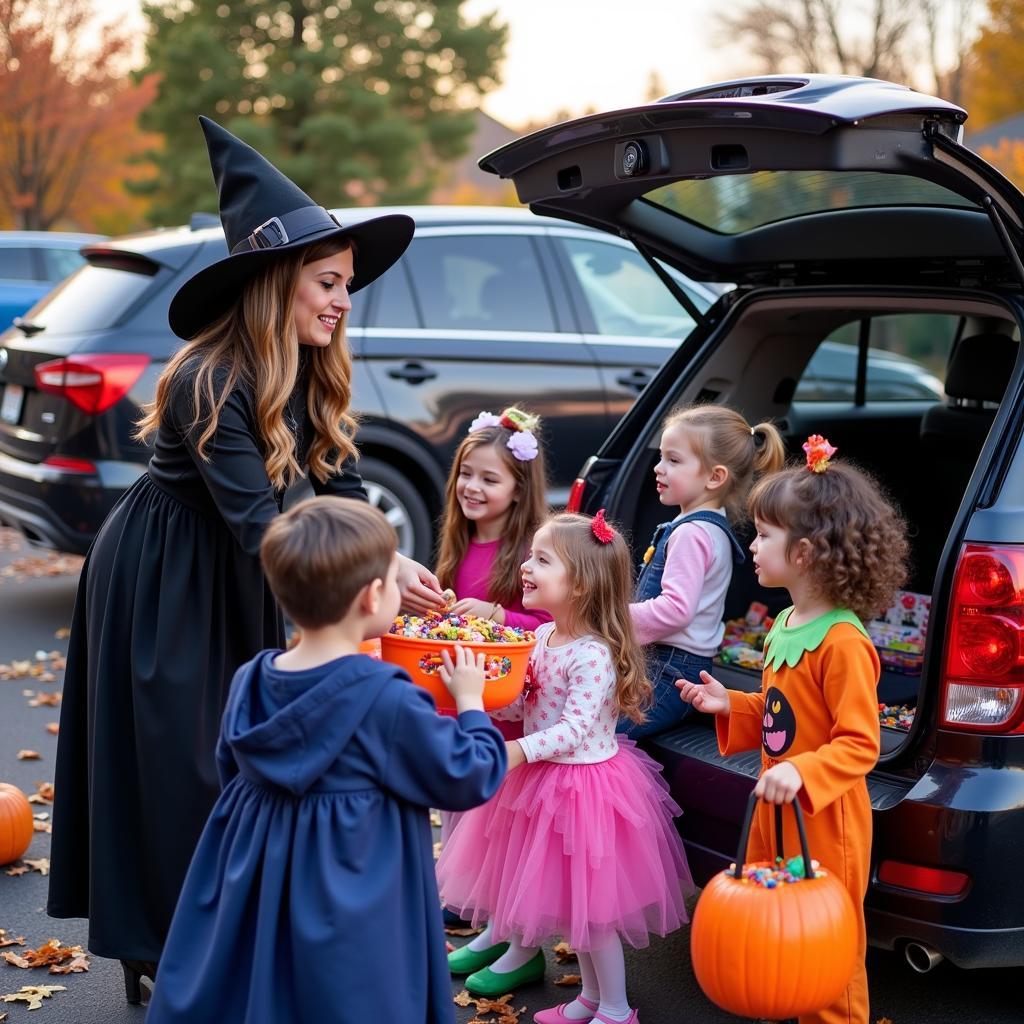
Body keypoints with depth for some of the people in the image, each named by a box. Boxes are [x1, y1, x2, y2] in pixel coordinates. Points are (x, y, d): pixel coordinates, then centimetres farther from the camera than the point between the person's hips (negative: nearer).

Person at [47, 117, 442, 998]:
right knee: (174, 765, 0)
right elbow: (257, 520, -32)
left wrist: (394, 565, -21)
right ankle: (164, 957, 14)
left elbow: (342, 488, -5)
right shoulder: (211, 384, -28)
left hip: (237, 586, 8)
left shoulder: (311, 378, -4)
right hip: (158, 586, -7)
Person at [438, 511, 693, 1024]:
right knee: (568, 898, 19)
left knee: (589, 903, 2)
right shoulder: (543, 637, 3)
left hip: (584, 784, -9)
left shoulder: (594, 655, -23)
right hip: (544, 781, 9)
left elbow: (575, 728, -27)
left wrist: (519, 751, -35)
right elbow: (524, 704, 8)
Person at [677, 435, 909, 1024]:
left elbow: (860, 744, -22)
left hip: (826, 821, -9)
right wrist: (730, 706, 5)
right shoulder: (784, 627, 7)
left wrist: (800, 772, -35)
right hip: (776, 815, 9)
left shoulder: (843, 643, -22)